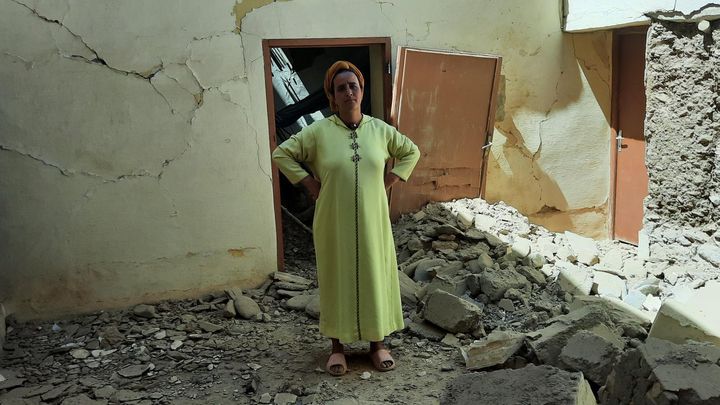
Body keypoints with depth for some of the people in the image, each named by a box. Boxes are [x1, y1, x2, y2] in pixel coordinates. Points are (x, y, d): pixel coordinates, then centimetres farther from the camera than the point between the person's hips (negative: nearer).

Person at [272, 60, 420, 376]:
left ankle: (377, 343, 25)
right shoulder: (318, 131, -5)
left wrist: (389, 181, 4)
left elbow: (411, 152, 14)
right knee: (337, 279, 7)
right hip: (334, 222, -2)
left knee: (375, 277, 9)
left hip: (372, 220, 2)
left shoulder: (379, 129, 2)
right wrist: (311, 185, -5)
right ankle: (337, 346, 21)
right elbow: (282, 154, -1)